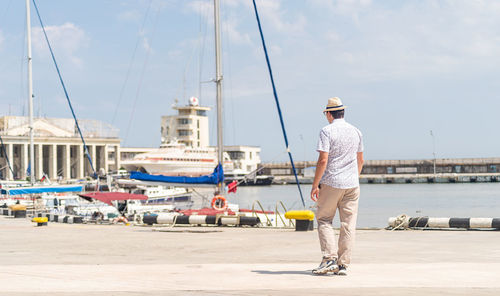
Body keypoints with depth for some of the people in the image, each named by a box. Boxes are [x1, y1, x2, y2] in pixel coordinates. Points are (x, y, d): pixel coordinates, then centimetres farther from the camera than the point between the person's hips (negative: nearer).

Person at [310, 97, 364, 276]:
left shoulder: (327, 131, -9)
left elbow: (323, 160, -15)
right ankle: (343, 265, 6)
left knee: (324, 220, 7)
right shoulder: (356, 132, 10)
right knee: (348, 225, 5)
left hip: (331, 183, -5)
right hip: (352, 184, 5)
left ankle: (330, 259, -6)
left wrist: (315, 185, -11)